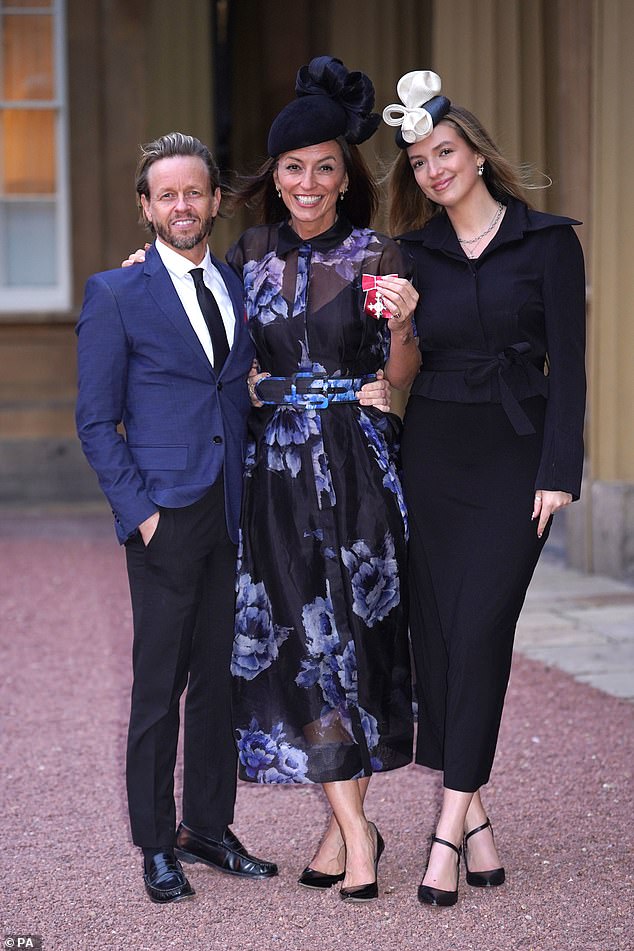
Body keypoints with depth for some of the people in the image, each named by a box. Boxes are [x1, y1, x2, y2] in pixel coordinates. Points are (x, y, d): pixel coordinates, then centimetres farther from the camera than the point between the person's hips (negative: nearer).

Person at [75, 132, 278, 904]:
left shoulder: (240, 288, 13)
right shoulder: (115, 294, 0)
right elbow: (96, 420, -1)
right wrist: (139, 510, -11)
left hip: (234, 517, 4)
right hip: (165, 517, -4)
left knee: (220, 678, 10)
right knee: (159, 686, 1)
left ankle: (209, 827, 22)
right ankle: (157, 846, 11)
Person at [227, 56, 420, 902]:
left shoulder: (377, 256, -1)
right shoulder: (250, 255, 8)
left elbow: (401, 376, 0)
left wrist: (401, 326, -20)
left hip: (358, 462, -2)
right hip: (275, 464, 3)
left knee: (355, 633, -1)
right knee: (301, 636, -2)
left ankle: (343, 819, 11)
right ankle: (353, 829, 5)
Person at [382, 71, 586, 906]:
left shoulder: (548, 242, -1)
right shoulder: (413, 251, 9)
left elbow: (566, 363, -5)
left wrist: (559, 472, -10)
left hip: (514, 457, -3)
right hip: (432, 452, 3)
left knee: (480, 630, -9)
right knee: (435, 629, 2)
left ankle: (451, 824, -6)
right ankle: (473, 815, 12)